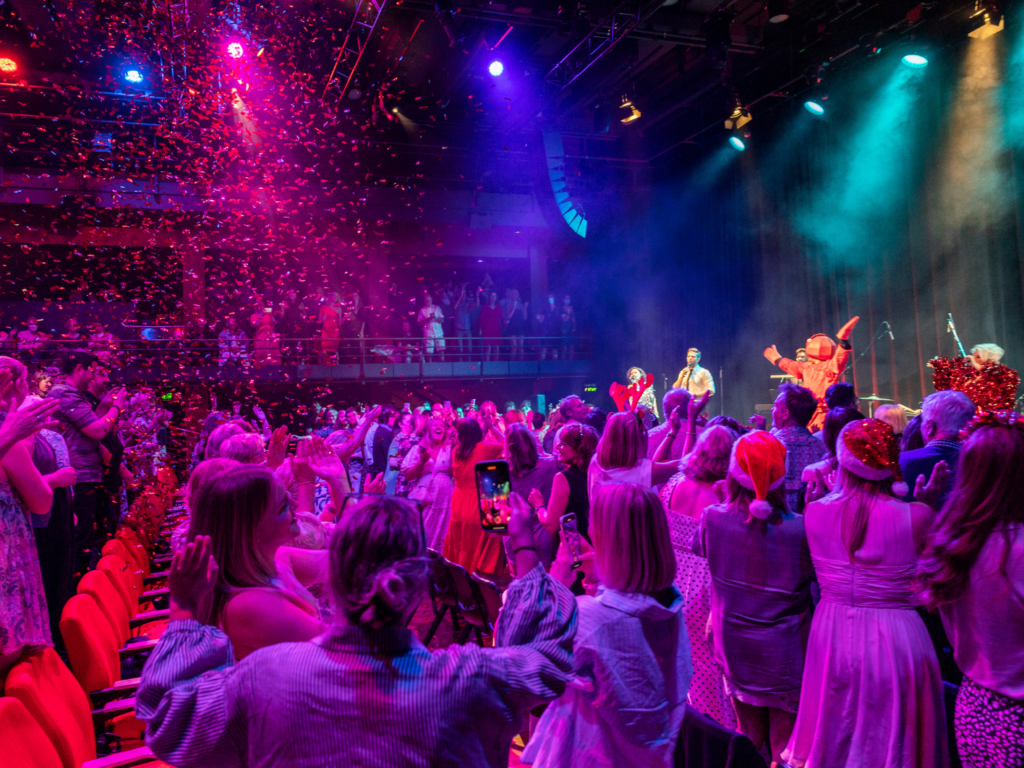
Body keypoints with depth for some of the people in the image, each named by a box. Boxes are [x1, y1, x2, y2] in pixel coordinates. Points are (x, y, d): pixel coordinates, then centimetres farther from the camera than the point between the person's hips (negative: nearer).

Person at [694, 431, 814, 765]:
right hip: (784, 656, -2)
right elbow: (817, 574, -5)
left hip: (736, 649, 3)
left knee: (748, 738, 22)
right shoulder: (799, 528, -24)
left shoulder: (712, 518, -17)